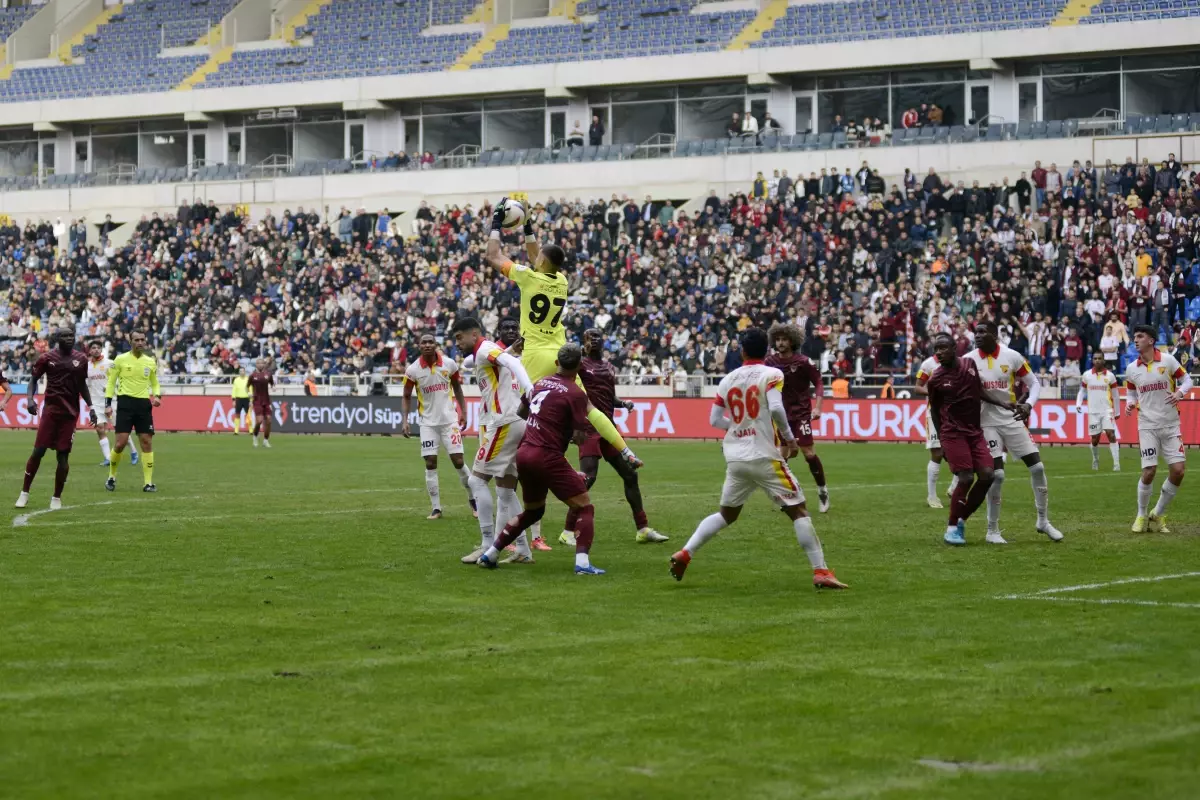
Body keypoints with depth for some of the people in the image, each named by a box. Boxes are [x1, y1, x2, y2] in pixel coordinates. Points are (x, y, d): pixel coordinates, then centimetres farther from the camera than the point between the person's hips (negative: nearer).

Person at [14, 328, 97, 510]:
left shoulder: (81, 359, 6)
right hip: (50, 409, -2)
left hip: (70, 412, 2)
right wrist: (30, 398, -12)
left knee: (63, 455, 0)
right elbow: (34, 379, 5)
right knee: (38, 451, -4)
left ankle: (57, 498, 10)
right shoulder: (47, 357, -2)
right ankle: (24, 493, 8)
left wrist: (90, 406, 12)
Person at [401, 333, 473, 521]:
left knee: (458, 460, -2)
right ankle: (436, 508, 4)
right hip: (428, 422, 0)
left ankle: (472, 498, 18)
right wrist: (405, 420, -6)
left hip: (449, 419, 0)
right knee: (430, 463, -3)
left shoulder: (449, 364, -5)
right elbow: (406, 397, 4)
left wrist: (463, 411, 6)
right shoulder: (413, 370, -7)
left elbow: (457, 387, 11)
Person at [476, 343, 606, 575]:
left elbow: (521, 412, 25)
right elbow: (583, 431, -11)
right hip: (548, 457, -7)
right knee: (585, 507, 0)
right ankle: (582, 562, -17)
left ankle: (490, 554, 24)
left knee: (532, 510, 25)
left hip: (524, 453, 7)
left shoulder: (541, 383, 11)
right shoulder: (575, 393, -10)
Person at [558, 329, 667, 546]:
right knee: (588, 477, -17)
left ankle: (643, 529, 19)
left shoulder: (609, 368, 18)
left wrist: (623, 404, 9)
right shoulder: (580, 363, -1)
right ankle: (568, 532, -8)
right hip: (589, 428, -7)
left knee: (629, 474, 10)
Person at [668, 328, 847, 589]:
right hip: (764, 458, -5)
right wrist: (789, 438, -7)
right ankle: (820, 572, -5)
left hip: (735, 458, 5)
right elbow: (776, 409, -21)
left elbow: (714, 420, 11)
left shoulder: (728, 380, 8)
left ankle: (684, 554, 12)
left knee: (726, 514, 20)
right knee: (798, 511, 1)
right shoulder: (771, 375, -6)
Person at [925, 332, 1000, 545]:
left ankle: (961, 520, 11)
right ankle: (951, 528, -2)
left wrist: (1002, 404, 13)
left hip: (975, 431, 5)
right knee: (966, 477, -15)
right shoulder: (935, 379, -7)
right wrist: (941, 440, 4)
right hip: (953, 432, -5)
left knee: (987, 475, -6)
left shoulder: (970, 364, 2)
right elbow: (934, 409, 3)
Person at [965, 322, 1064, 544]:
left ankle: (1043, 521, 19)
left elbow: (1034, 383, 2)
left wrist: (1029, 405, -15)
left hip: (1013, 419, 2)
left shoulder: (1012, 357, -5)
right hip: (987, 423, -2)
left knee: (1037, 467, 1)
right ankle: (992, 530, 3)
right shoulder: (968, 360, -7)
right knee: (997, 474, -11)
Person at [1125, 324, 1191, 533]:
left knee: (1178, 470, -7)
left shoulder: (1168, 360, -4)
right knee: (1149, 471, -11)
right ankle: (1141, 516, 9)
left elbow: (1186, 380, 4)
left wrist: (1180, 392, -16)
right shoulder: (1131, 369, 4)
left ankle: (1158, 515, 11)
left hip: (1171, 424, 0)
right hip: (1148, 425, 0)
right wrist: (1130, 403, -3)